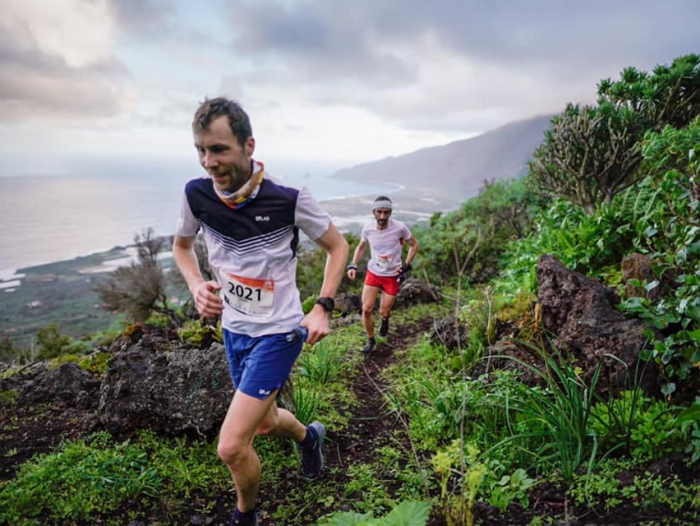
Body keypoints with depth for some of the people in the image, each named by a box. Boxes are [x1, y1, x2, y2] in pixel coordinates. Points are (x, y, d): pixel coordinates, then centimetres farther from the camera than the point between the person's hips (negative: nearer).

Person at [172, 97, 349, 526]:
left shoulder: (288, 199, -22)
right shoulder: (197, 194, -10)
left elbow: (338, 245, -6)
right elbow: (182, 245, 10)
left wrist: (322, 308, -13)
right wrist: (197, 286, -9)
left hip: (278, 332, -5)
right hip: (234, 328, 6)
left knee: (232, 446, -10)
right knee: (263, 423, 24)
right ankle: (309, 436, 59)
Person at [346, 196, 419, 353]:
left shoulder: (399, 228, -21)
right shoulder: (367, 228, -13)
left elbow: (414, 245, -4)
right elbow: (361, 247, 8)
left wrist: (406, 266, -11)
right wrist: (353, 265, -3)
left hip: (392, 276, -2)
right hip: (373, 273, 2)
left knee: (383, 312, 4)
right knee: (366, 309, -5)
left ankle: (385, 319, 43)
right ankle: (371, 341, 17)